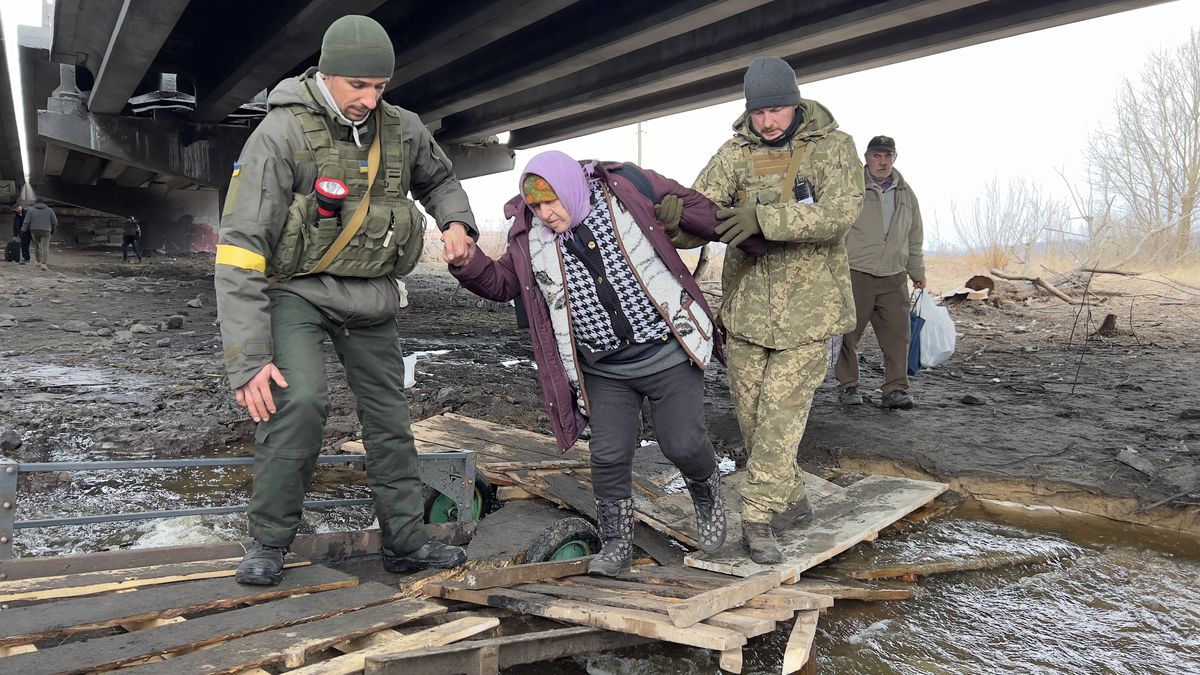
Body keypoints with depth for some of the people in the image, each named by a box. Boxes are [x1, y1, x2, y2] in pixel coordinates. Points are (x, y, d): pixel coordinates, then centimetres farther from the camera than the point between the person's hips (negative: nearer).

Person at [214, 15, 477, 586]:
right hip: (298, 289, -5)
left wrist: (456, 222, -3)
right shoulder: (281, 134, -19)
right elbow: (240, 251, -21)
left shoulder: (402, 130, -3)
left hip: (370, 297, 5)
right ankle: (269, 543, -5)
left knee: (389, 419, 9)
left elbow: (438, 179, 21)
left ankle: (406, 542, 26)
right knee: (300, 400, -27)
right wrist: (248, 360, -27)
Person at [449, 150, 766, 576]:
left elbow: (704, 214, 0)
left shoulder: (628, 188, -10)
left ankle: (707, 495, 36)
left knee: (683, 444, 1)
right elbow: (500, 284, 8)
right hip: (604, 370, 3)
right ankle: (616, 544, 22)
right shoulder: (531, 237, -2)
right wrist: (468, 263, -14)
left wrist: (760, 241, 9)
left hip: (668, 352, -2)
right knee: (608, 458, 0)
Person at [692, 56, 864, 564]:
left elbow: (840, 212, -20)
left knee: (782, 411, -8)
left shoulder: (832, 147, -4)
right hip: (747, 305, 4)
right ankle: (790, 501, 29)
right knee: (749, 411, 10)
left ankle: (757, 517, 2)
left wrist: (765, 218, -33)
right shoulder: (736, 152, 4)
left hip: (808, 307, -4)